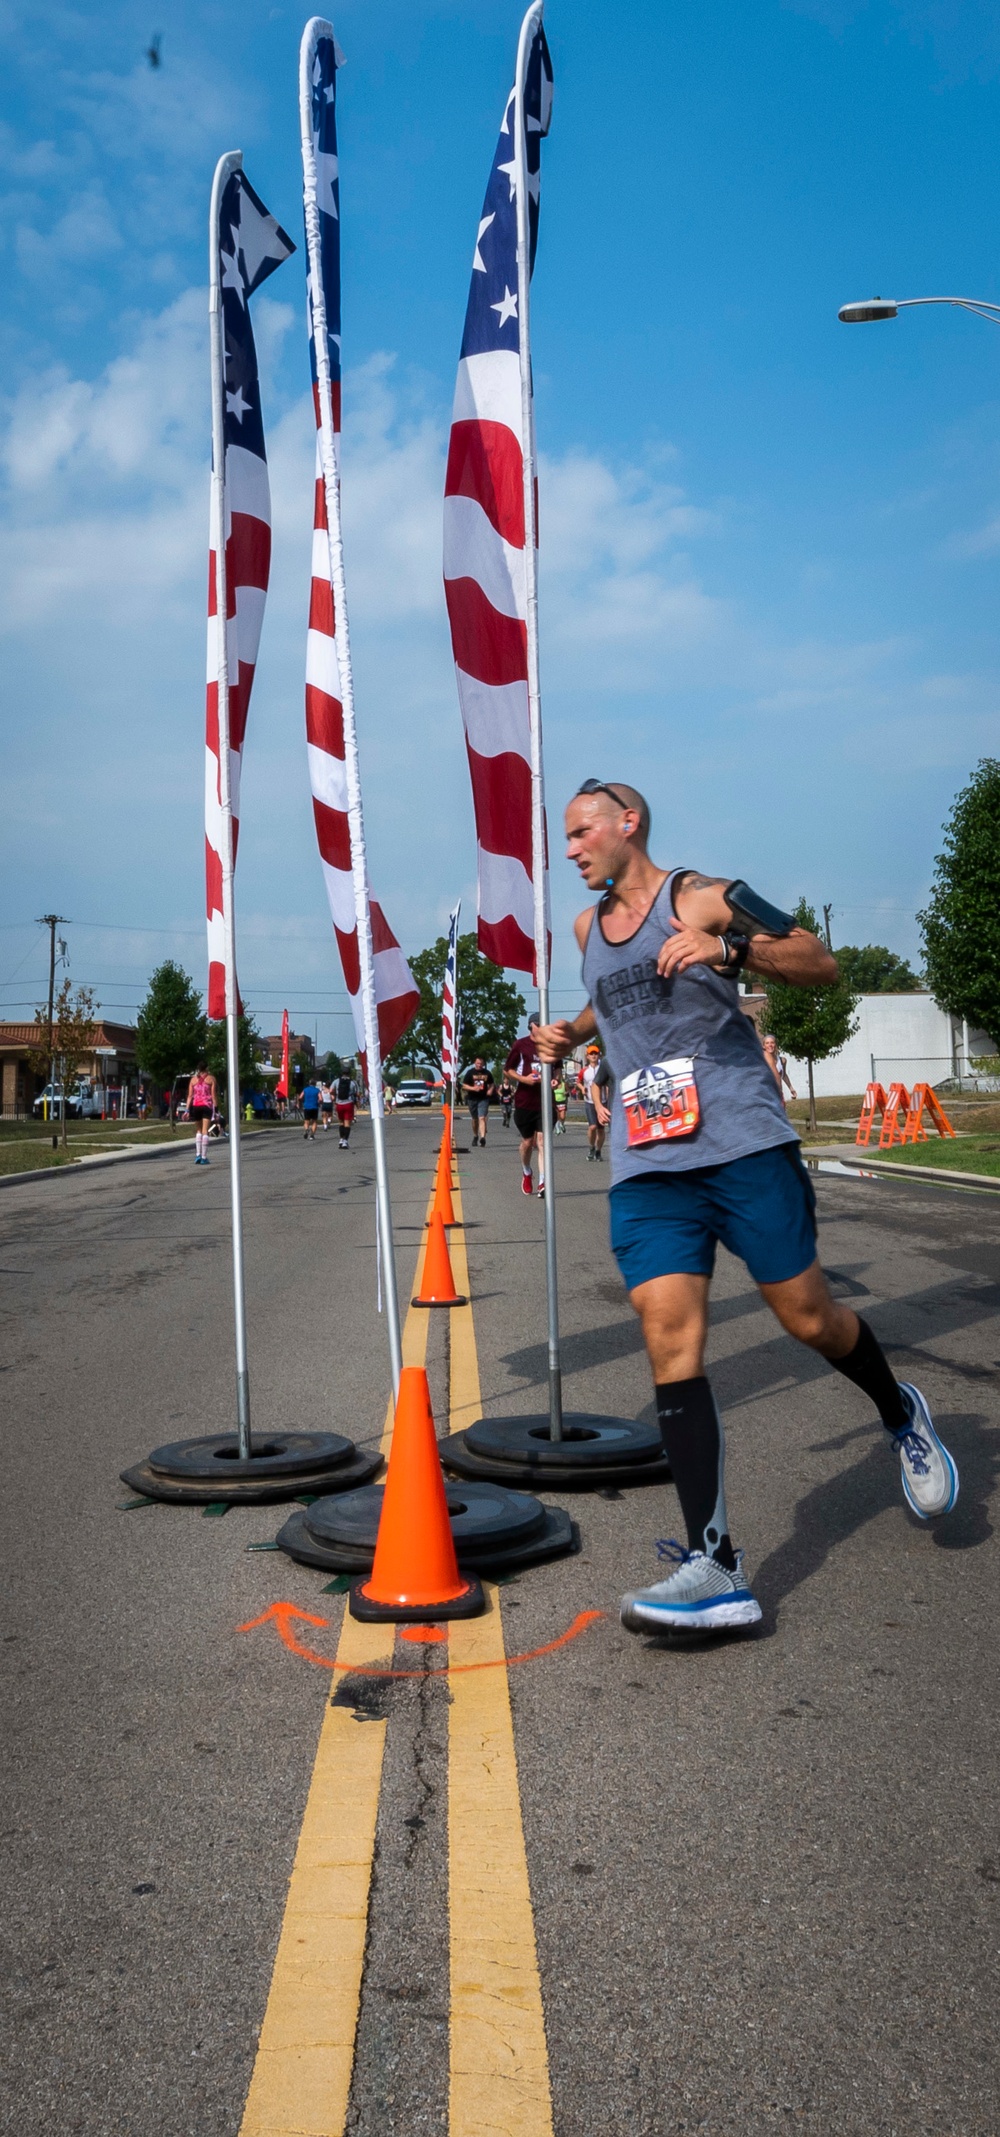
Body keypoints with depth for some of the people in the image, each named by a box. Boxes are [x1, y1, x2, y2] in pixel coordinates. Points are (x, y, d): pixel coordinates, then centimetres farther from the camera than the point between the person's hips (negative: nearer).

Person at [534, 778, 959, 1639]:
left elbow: (821, 963, -7)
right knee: (670, 1334, -11)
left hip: (743, 1145, -4)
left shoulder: (701, 898, -1)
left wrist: (730, 946, -21)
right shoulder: (588, 926, 18)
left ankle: (902, 1416, 36)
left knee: (809, 1318, 1)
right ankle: (715, 1568, -14)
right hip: (646, 1164, 5)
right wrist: (572, 1033, 21)